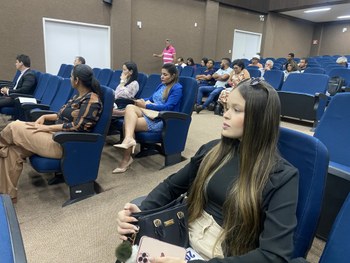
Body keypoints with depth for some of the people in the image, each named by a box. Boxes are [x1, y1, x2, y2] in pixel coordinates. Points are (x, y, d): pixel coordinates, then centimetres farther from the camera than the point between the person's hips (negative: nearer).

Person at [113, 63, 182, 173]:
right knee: (130, 107, -23)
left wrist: (146, 105, -14)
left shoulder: (177, 88, -5)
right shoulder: (162, 85, 21)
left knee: (128, 122, -21)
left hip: (162, 120, -7)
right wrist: (142, 101, 0)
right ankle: (129, 139, -38)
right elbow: (151, 99, 23)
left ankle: (126, 158, -16)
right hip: (150, 113, 7)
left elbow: (167, 107, -16)